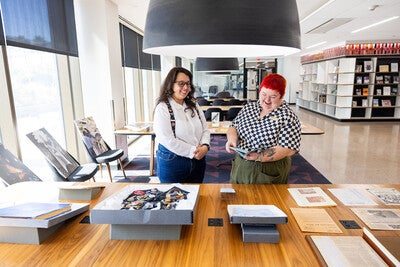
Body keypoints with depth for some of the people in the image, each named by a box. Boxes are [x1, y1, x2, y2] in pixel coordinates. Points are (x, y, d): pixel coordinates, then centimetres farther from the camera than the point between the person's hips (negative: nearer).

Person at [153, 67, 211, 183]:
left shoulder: (193, 105, 7)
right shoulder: (163, 108, -13)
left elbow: (205, 129, 6)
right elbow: (168, 140, -20)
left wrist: (205, 146, -13)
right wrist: (192, 151, -17)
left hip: (198, 159, 6)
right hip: (172, 162, -5)